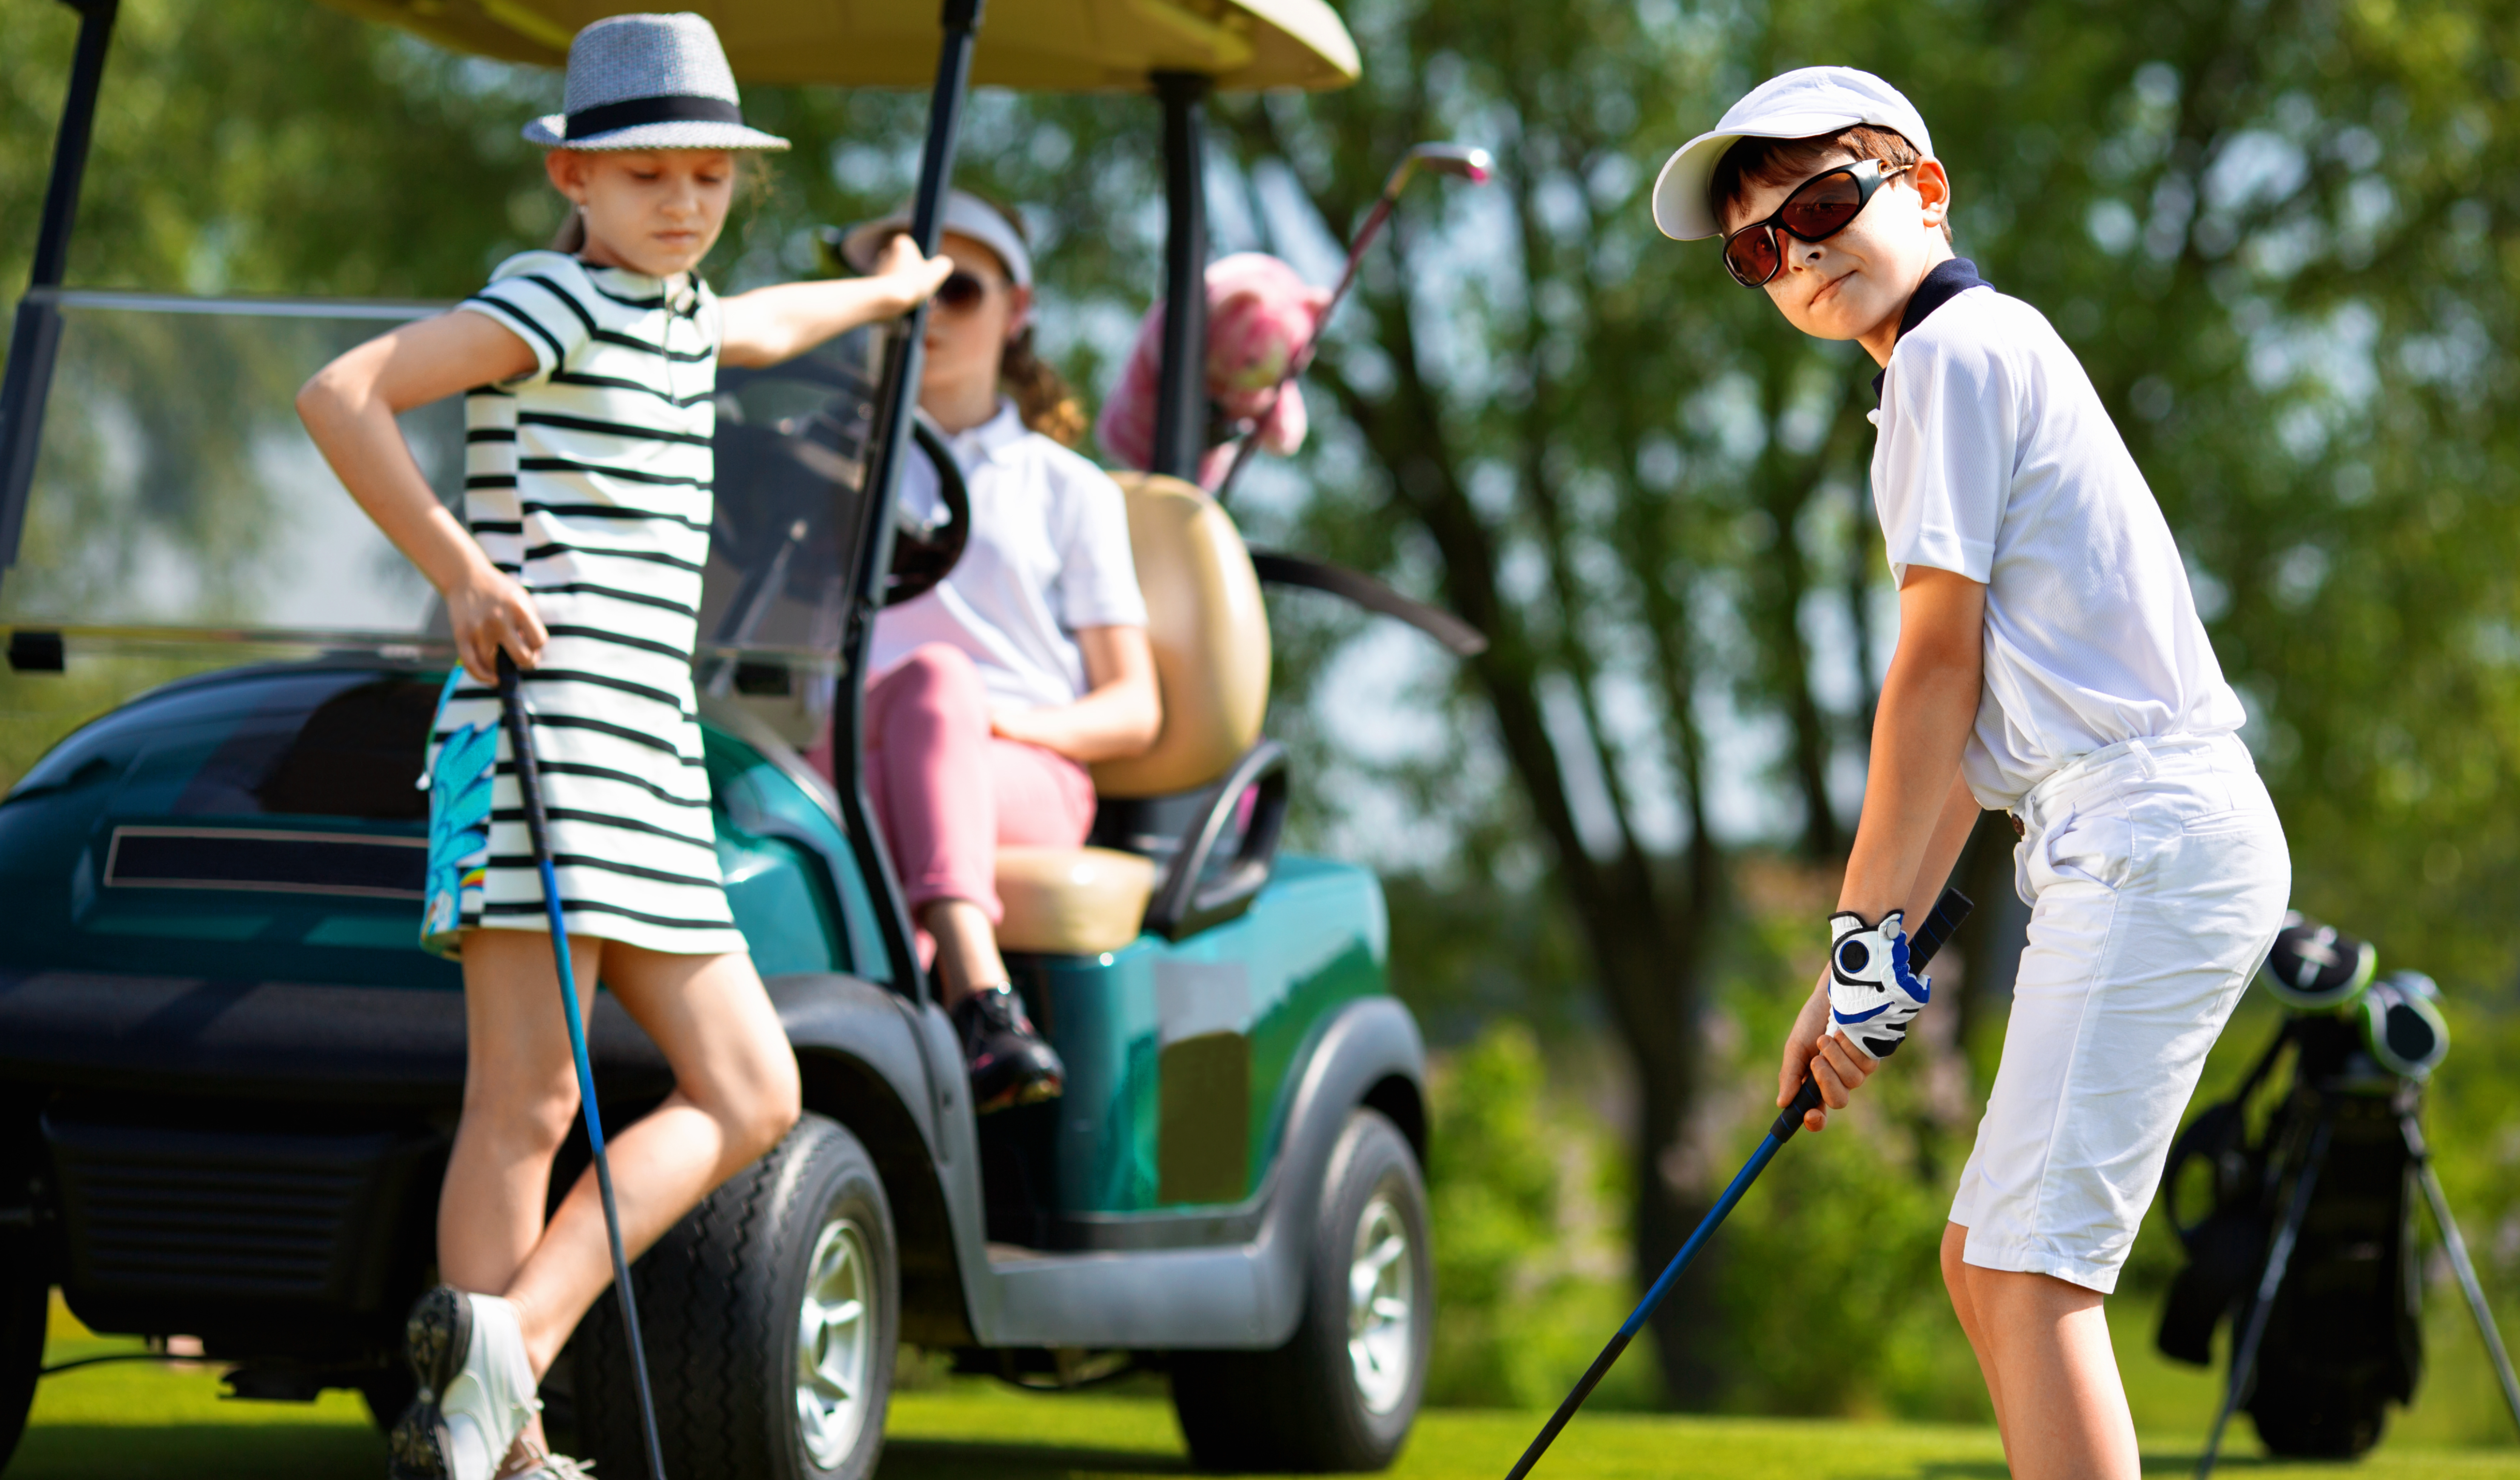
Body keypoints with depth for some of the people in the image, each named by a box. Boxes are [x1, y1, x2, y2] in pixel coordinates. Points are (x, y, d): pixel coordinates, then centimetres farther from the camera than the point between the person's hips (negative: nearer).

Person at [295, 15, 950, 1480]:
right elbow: (343, 393, -16)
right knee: (526, 1100, -13)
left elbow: (740, 330, 47)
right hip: (540, 734, -9)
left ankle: (504, 1349, -4)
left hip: (649, 757, 9)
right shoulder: (552, 302, -5)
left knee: (750, 1100, 4)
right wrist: (464, 571, -17)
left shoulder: (671, 310, 21)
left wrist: (881, 294, 64)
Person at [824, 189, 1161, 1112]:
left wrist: (1012, 722, -8)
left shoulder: (1067, 489, 21)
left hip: (1026, 779, -1)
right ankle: (981, 1002, -63)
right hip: (852, 767, 1)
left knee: (932, 681, -37)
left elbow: (1134, 710, 13)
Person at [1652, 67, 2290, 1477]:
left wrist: (1863, 926, -4)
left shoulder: (1957, 348, -4)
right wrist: (1859, 975, 19)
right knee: (1986, 1265, 13)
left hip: (2151, 837, -10)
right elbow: (1974, 734, 24)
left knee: (2033, 1272, -17)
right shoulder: (1992, 357, 26)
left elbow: (1939, 664, -9)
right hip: (2123, 852, 10)